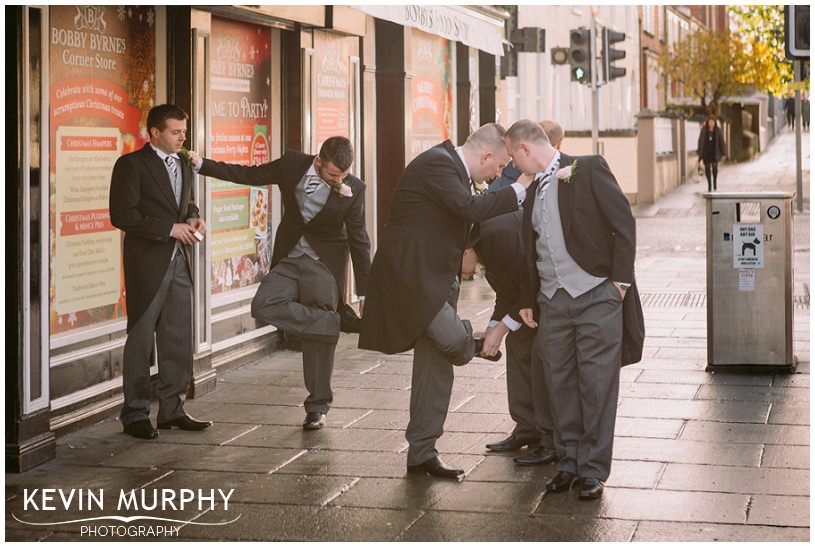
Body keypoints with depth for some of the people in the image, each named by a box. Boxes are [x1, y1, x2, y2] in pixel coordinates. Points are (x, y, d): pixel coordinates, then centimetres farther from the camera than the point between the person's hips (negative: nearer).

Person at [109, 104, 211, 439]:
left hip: (179, 261, 7)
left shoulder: (183, 165, 15)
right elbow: (122, 215, -16)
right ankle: (135, 415, 8)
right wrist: (169, 228, -18)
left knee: (178, 338, 9)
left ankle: (171, 410, 19)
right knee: (141, 339, 0)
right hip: (147, 263, -7)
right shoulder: (131, 164, -8)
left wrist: (193, 219, 3)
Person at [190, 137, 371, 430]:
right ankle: (336, 322, -12)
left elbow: (359, 241, -6)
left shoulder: (353, 189, -14)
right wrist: (203, 164, -1)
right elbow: (250, 175, 5)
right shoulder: (292, 164, -9)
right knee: (264, 306, -22)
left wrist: (365, 292, -3)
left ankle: (317, 407, 12)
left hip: (324, 265, -3)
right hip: (289, 260, 3)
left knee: (318, 337, -2)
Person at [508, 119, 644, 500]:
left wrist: (620, 280, -11)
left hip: (597, 295, -6)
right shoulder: (534, 191, 16)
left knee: (597, 383, -3)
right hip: (553, 299, 6)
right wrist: (527, 300, 19)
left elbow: (623, 225, -8)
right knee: (559, 381, 7)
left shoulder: (589, 170, -4)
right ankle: (569, 461, 19)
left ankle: (593, 470, 5)